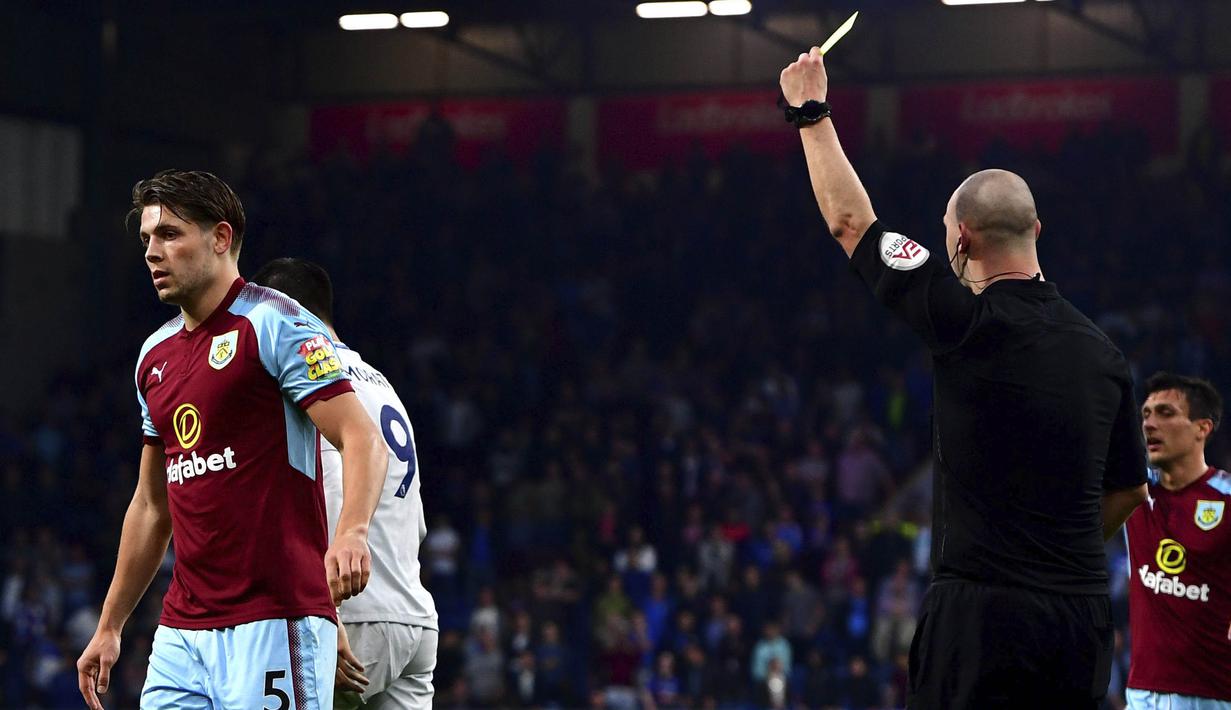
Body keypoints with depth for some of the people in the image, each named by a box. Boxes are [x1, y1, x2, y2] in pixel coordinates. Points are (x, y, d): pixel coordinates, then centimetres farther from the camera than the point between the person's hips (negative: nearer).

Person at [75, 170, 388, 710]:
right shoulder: (154, 355, 19)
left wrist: (351, 533, -34)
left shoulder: (274, 323, -5)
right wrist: (108, 627, 24)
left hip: (274, 623, -7)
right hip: (180, 635, 7)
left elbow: (362, 439, -15)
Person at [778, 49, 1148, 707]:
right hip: (1084, 614, 6)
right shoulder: (1102, 351, 9)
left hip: (983, 610, -6)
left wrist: (810, 111, 15)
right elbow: (1128, 490, 18)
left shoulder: (971, 324, -9)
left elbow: (849, 221, 2)